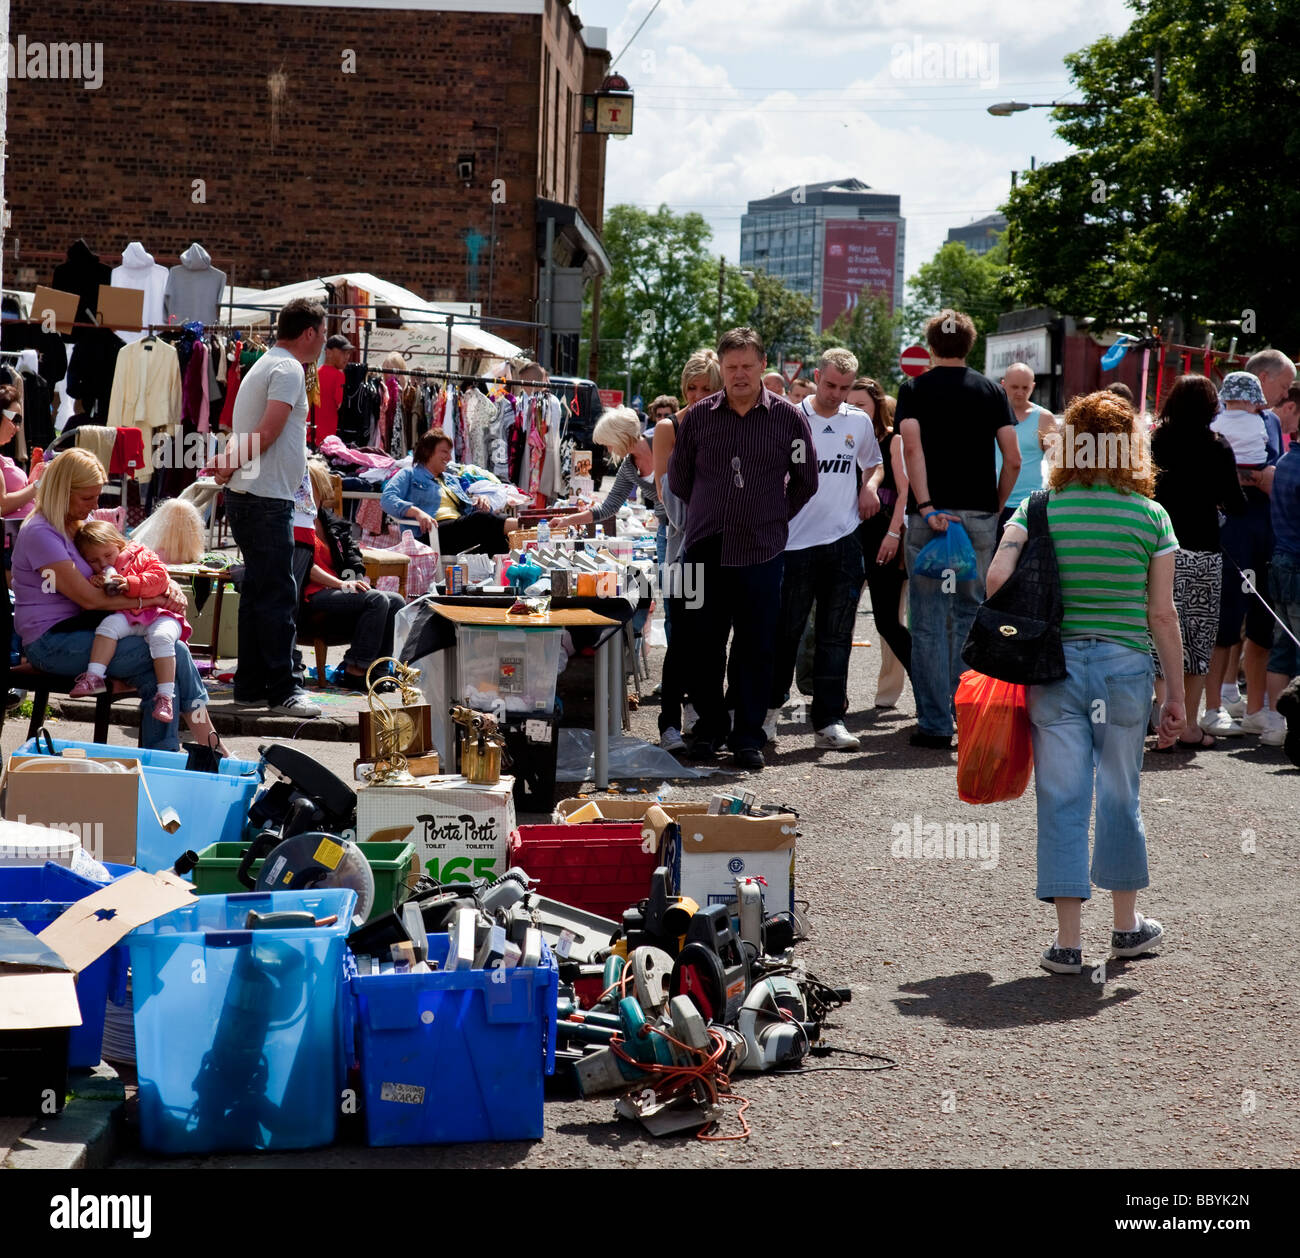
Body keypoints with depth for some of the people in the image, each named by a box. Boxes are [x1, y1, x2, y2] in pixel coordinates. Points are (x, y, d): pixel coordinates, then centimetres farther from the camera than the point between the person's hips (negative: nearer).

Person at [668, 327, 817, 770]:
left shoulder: (788, 417, 2)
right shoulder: (699, 416, 6)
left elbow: (805, 481, 11)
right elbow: (678, 476, 17)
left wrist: (774, 518, 10)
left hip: (761, 552, -2)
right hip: (705, 549, 2)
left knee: (756, 649, 1)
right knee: (703, 645, 4)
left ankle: (748, 737, 10)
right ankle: (710, 726, 18)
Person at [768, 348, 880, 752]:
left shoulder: (860, 423, 10)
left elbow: (874, 463, 27)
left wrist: (871, 484, 7)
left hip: (844, 541, 3)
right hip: (796, 540, -3)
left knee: (836, 637, 2)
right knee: (786, 630, 2)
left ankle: (829, 722, 4)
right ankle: (769, 707, 21)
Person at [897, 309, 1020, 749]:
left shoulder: (914, 390, 2)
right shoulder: (990, 391, 7)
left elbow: (912, 448, -14)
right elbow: (1013, 459, 1)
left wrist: (926, 508, -18)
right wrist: (995, 507, 12)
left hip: (931, 515, -2)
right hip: (980, 516, 2)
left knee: (929, 621, 0)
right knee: (970, 615, 12)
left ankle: (935, 724, -3)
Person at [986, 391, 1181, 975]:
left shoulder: (1038, 509, -1)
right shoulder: (1151, 516, -2)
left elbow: (997, 575, -16)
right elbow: (1162, 613, -2)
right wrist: (1176, 692, 6)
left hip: (1054, 666, 0)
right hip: (1125, 665, 0)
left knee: (1062, 800, 4)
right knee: (1120, 796, 15)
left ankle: (1068, 939, 3)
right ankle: (1127, 924, 29)